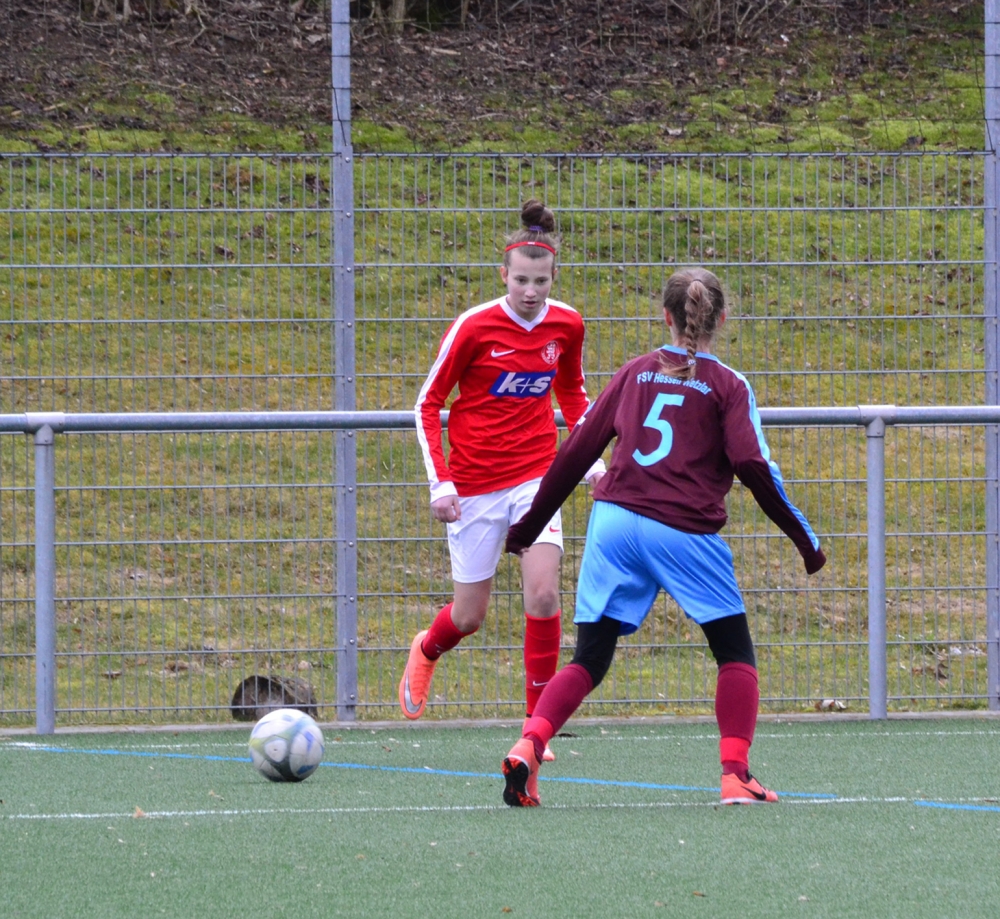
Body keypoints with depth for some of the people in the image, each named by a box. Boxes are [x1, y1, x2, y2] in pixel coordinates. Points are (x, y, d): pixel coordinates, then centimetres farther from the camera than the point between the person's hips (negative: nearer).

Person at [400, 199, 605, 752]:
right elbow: (428, 404, -5)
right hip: (473, 484, -2)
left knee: (543, 593, -17)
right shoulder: (474, 327, -14)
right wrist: (440, 482, -13)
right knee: (470, 616, 6)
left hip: (536, 476, 2)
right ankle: (427, 650, 44)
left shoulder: (567, 325, -2)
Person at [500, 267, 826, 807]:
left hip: (614, 519, 3)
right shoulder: (727, 385, 4)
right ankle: (736, 775, 1)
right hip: (684, 532, -3)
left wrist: (529, 526, 20)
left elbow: (577, 451, 14)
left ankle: (527, 746, -14)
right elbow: (754, 466, -7)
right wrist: (804, 539, 0)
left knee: (590, 659, 8)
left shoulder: (635, 373, 14)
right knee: (735, 653, 13)